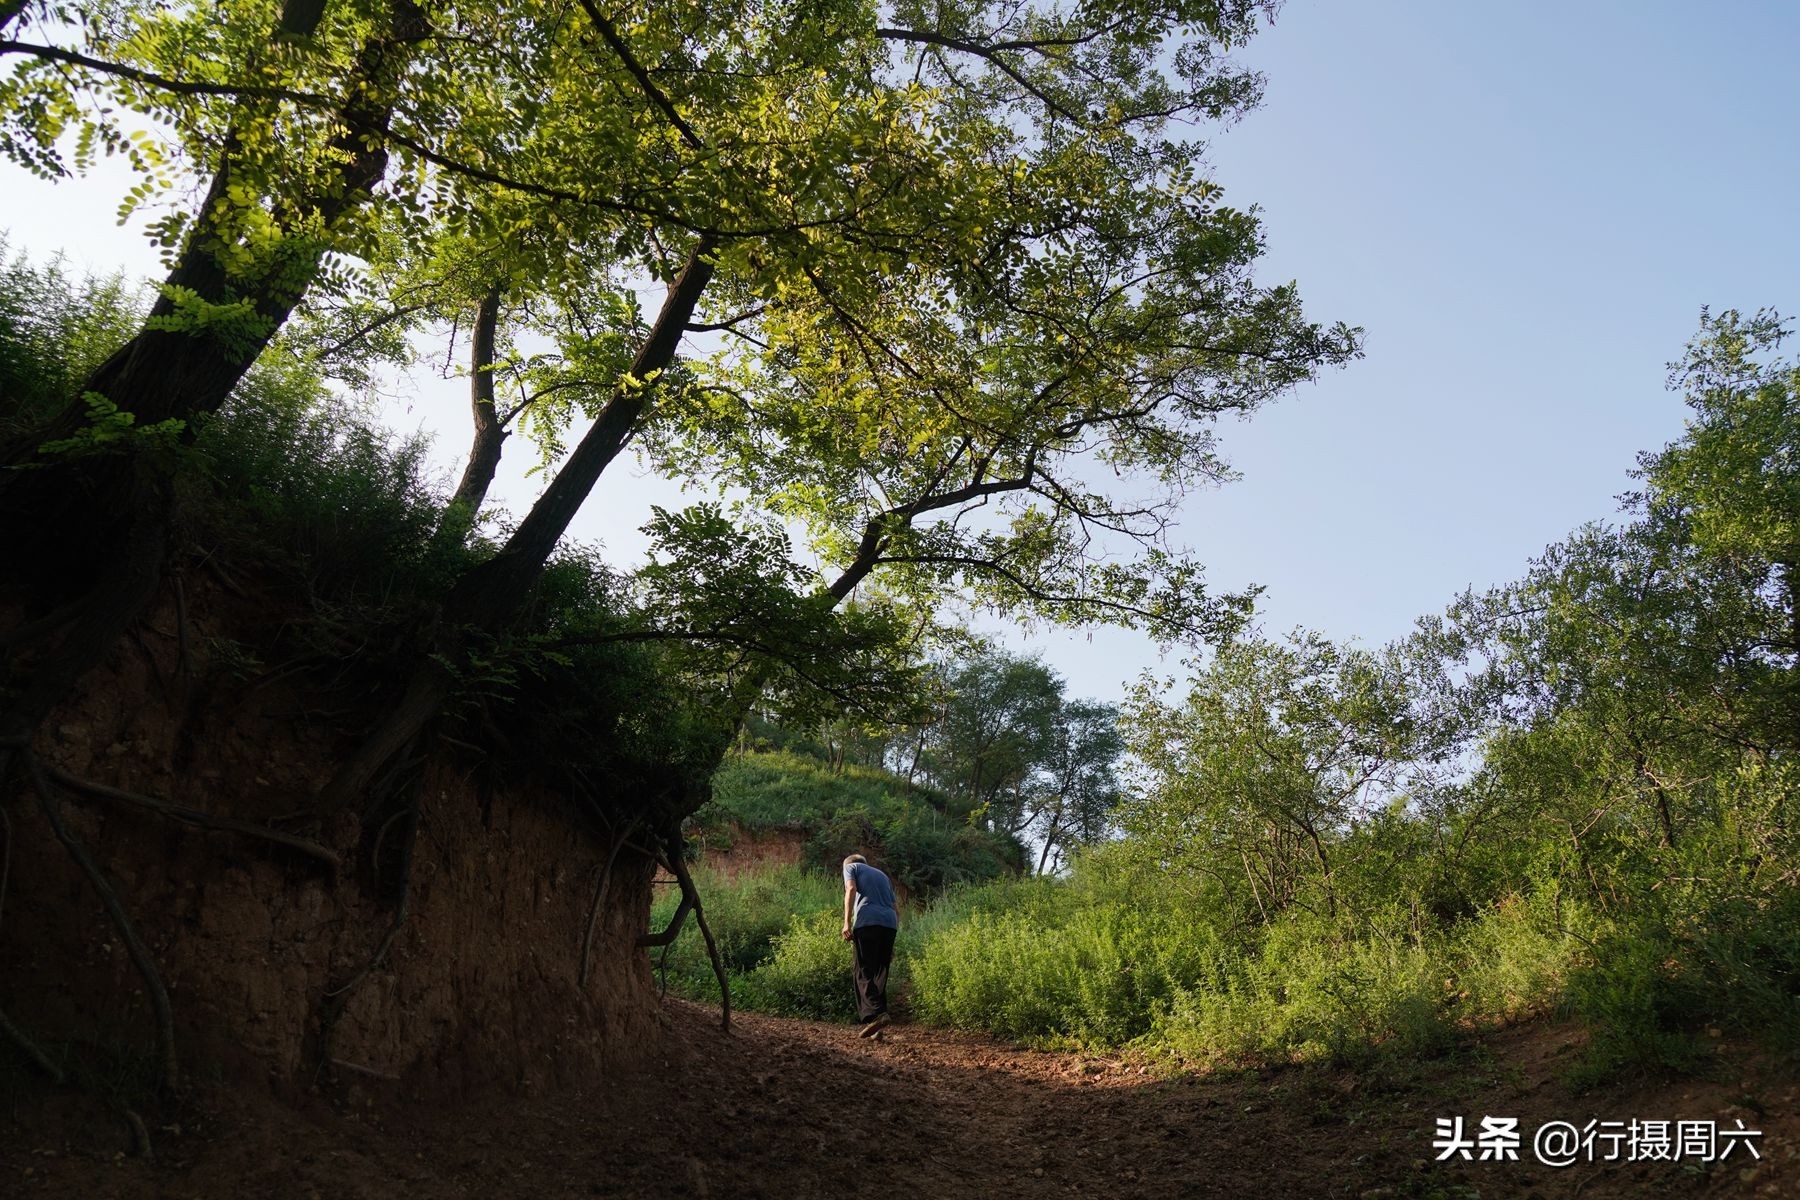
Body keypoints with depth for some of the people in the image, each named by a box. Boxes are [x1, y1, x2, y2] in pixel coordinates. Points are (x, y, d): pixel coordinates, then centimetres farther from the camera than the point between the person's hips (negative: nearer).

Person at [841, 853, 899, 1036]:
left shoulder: (851, 867, 20)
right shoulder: (882, 875, 35)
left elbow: (851, 889, -2)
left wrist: (847, 922, -8)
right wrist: (891, 944, 29)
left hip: (867, 921, -5)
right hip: (890, 924, 5)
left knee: (864, 973, -6)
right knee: (880, 974, 8)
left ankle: (877, 1013, -26)